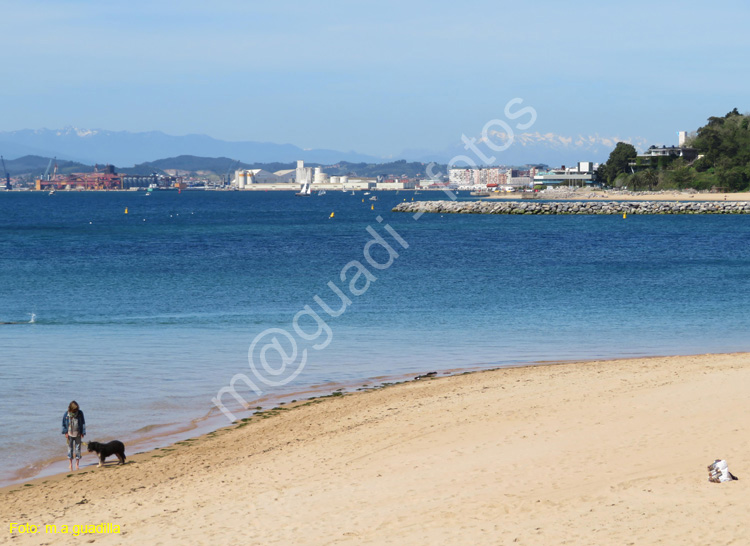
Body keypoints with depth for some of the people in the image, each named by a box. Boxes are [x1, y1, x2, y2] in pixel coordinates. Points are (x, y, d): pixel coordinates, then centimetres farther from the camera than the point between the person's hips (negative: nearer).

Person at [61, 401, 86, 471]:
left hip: (78, 434, 1)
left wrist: (82, 433, -1)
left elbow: (83, 423, 2)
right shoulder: (66, 414, -8)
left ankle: (77, 464, 12)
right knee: (70, 448, 3)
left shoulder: (80, 413, -6)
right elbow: (64, 424, 2)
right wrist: (65, 432, -5)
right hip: (69, 434, -1)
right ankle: (70, 463, 11)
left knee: (78, 448, 4)